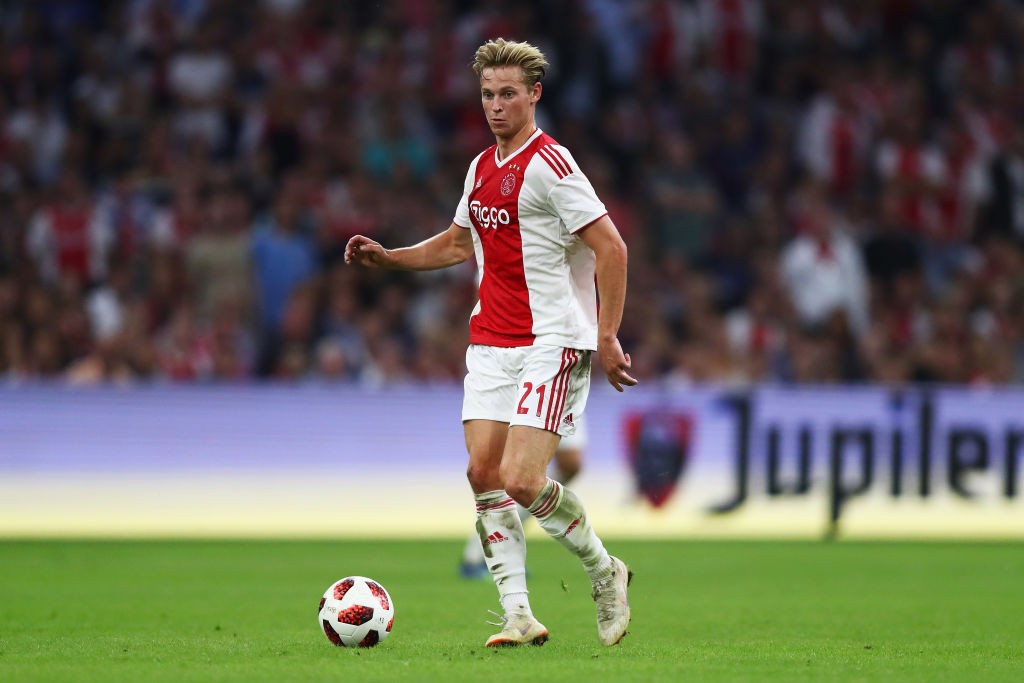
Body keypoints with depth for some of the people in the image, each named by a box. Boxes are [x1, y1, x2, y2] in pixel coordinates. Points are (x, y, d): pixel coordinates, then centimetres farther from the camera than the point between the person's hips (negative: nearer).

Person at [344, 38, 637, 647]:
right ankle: (518, 615, -1)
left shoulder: (550, 164, -11)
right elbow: (458, 243, 31)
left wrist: (607, 337, -17)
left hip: (552, 344, -8)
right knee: (484, 472, -4)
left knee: (522, 480, -15)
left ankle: (604, 572, 8)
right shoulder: (481, 169, 14)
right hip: (490, 342, 8)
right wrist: (386, 258, 18)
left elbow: (611, 248, -13)